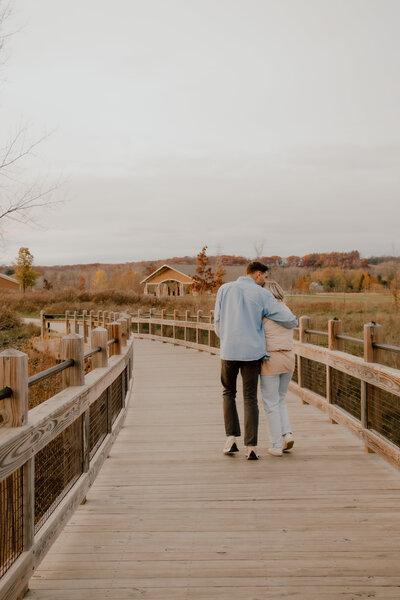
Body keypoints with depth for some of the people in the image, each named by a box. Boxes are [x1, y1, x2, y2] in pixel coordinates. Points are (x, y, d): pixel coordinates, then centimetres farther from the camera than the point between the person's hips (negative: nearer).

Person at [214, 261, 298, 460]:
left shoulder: (225, 289, 5)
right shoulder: (262, 295, -1)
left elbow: (218, 322, 7)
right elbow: (290, 320, -1)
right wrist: (291, 324, 23)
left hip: (229, 351, 1)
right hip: (252, 352, -1)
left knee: (228, 393, 20)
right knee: (250, 398, 7)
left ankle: (231, 438, 9)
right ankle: (251, 447, 4)